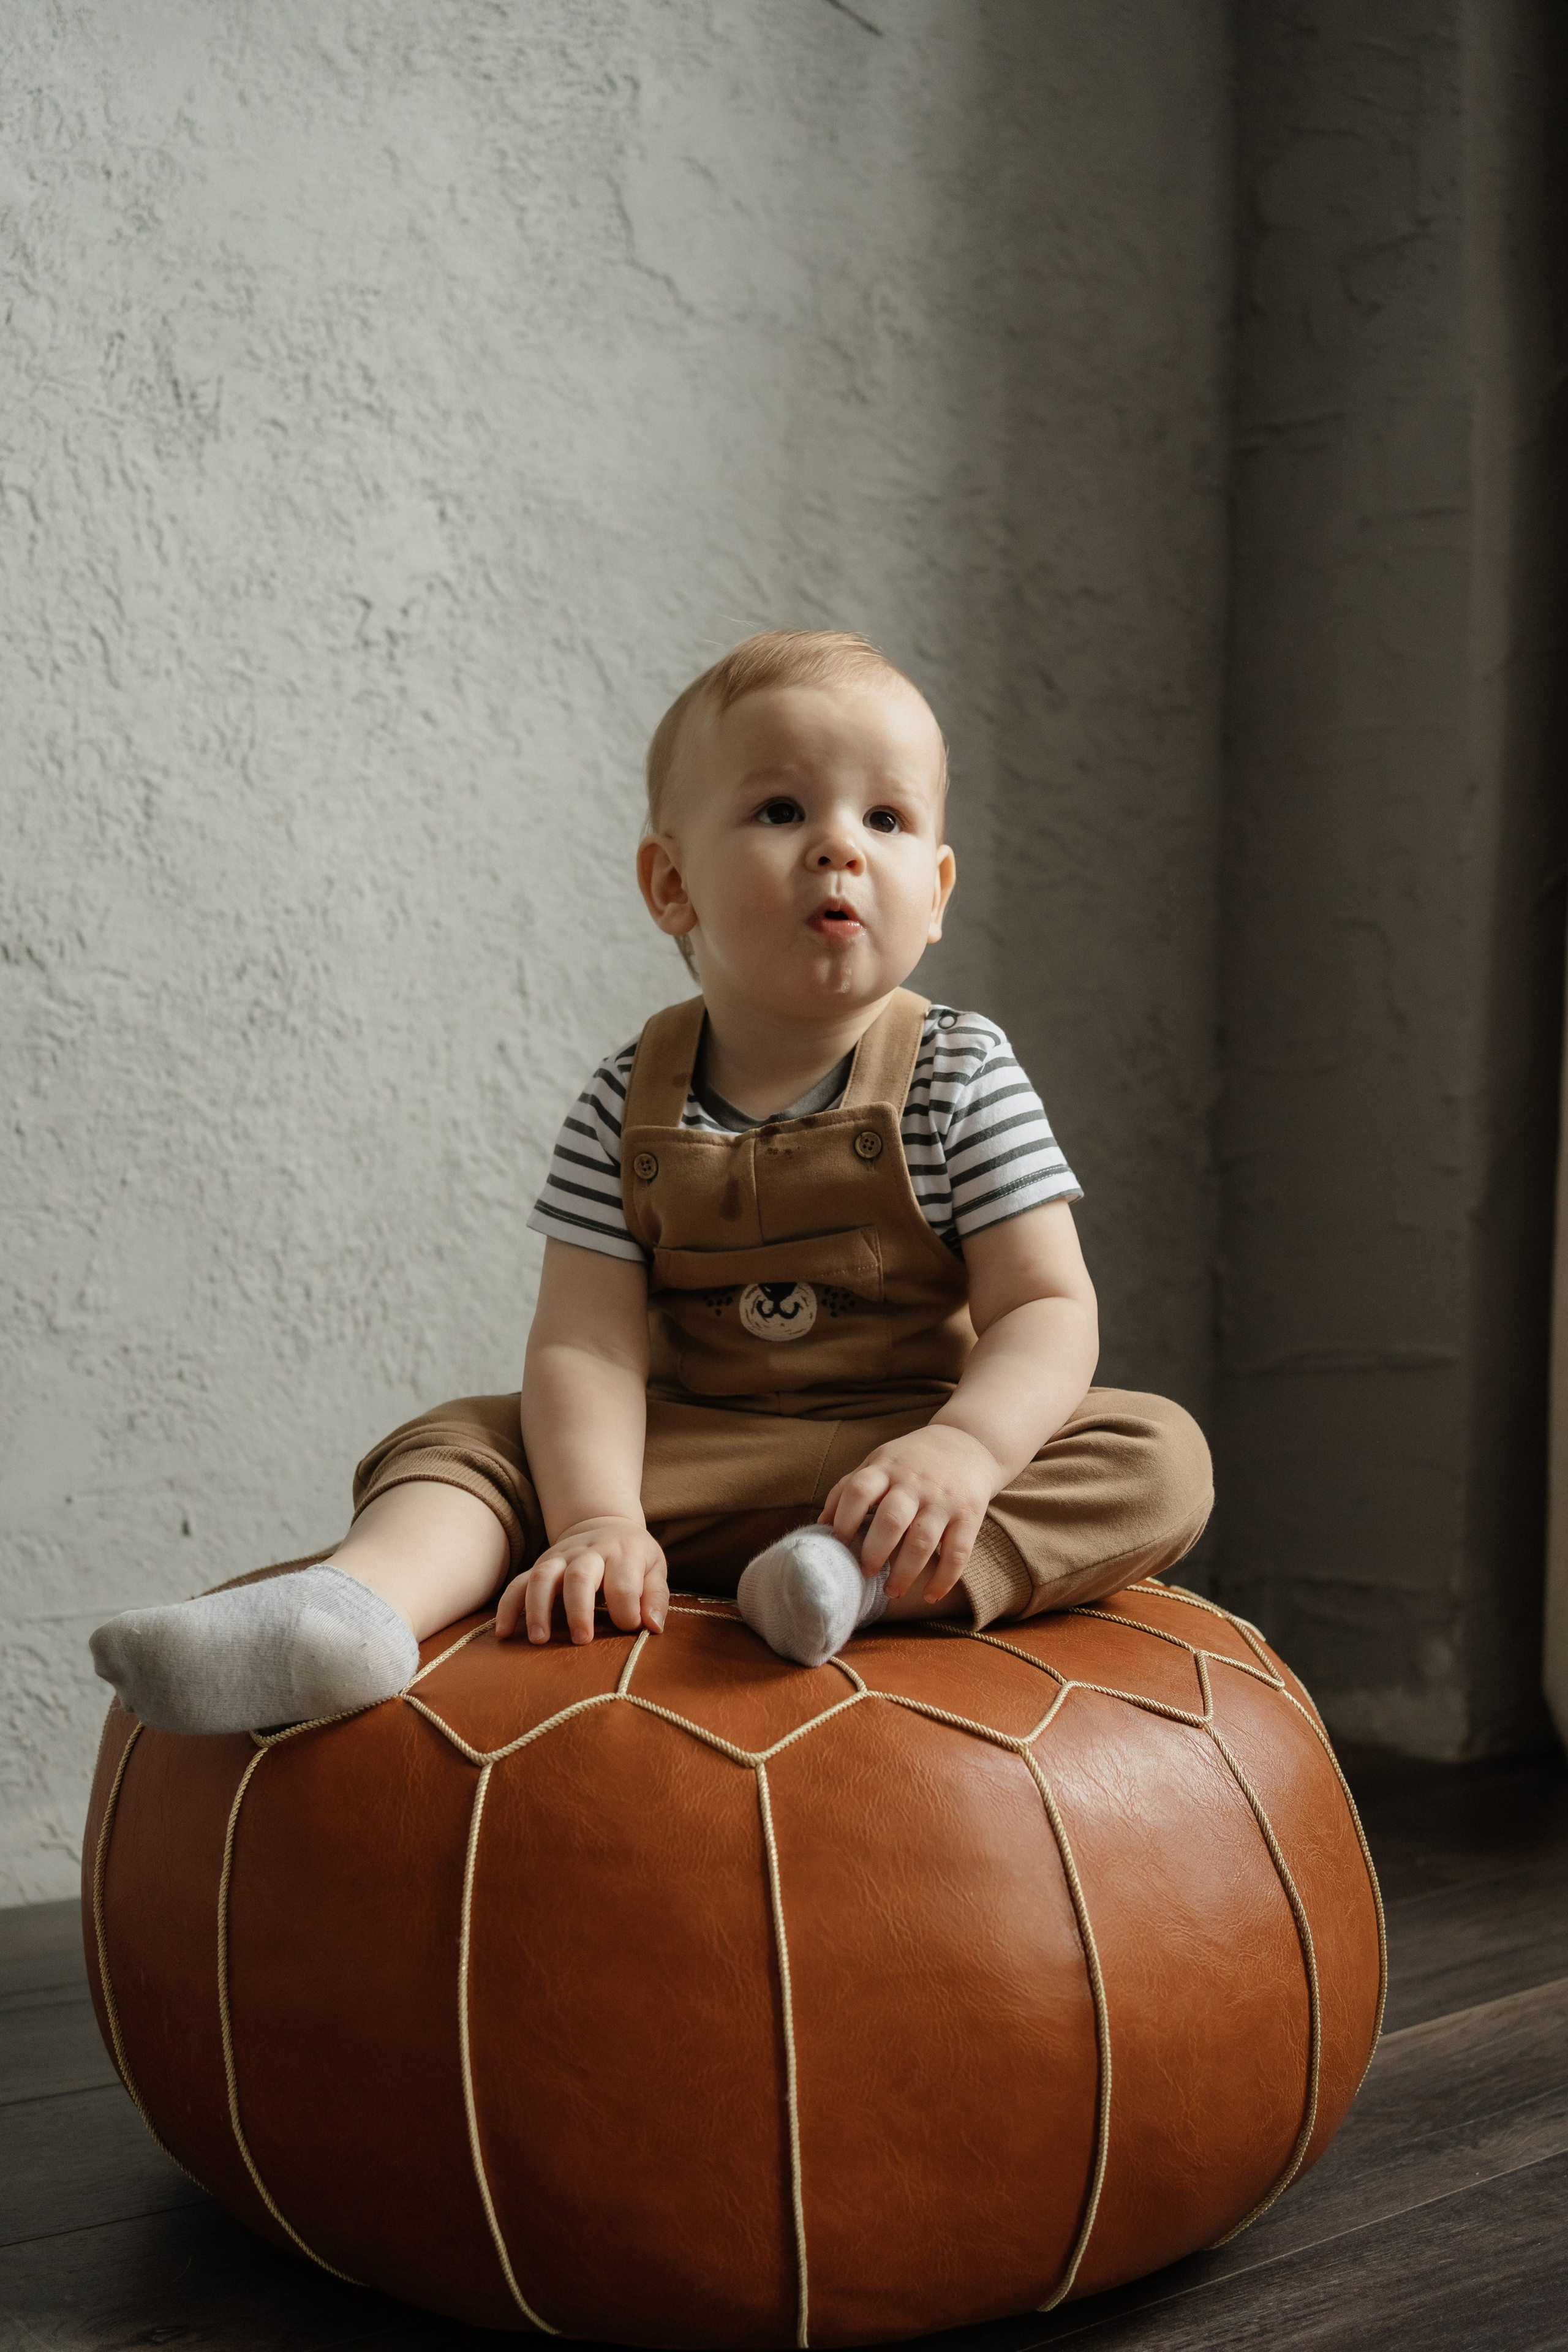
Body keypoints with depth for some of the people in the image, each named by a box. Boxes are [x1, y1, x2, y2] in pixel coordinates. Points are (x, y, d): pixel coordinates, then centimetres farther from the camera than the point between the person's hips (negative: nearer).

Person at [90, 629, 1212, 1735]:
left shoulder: (963, 1074, -5)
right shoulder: (632, 1105, -2)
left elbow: (1046, 1309, -11)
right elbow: (586, 1339, -10)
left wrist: (966, 1448, -32)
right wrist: (597, 1518, -28)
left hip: (902, 1453, -1)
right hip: (688, 1459, 2)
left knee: (1160, 1455, -24)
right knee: (462, 1440, -11)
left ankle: (874, 1578, -43)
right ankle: (364, 1600, -40)